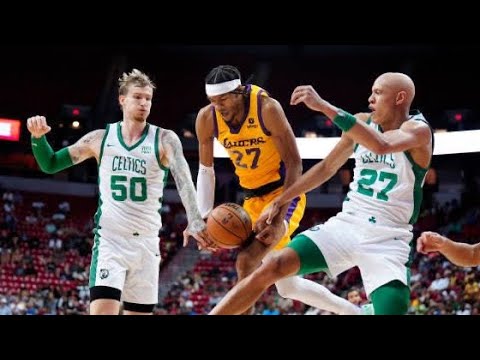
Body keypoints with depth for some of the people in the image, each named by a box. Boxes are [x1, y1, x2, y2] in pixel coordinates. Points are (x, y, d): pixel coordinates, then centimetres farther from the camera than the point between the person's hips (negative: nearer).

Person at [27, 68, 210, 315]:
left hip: (146, 242, 1)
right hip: (110, 239, -1)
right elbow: (50, 165, 10)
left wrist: (194, 221, -36)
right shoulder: (100, 138, 3)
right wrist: (38, 137, -11)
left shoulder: (165, 140, -2)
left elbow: (183, 180, -18)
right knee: (102, 310, -18)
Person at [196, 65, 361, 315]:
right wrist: (204, 216, -8)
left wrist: (279, 218, -27)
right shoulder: (206, 119, -7)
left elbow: (294, 163, -20)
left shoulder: (267, 108, -22)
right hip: (253, 200, 7)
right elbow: (205, 170, 5)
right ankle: (350, 310, 31)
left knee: (246, 263, -26)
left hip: (284, 194, -7)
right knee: (287, 286, 12)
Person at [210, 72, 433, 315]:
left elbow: (382, 145, -33)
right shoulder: (362, 123, 7)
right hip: (346, 224, 4)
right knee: (271, 268, -12)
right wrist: (279, 201, 18)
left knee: (390, 310, -24)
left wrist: (324, 106, -35)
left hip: (387, 241, -4)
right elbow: (327, 167, 19)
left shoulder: (419, 130, -10)